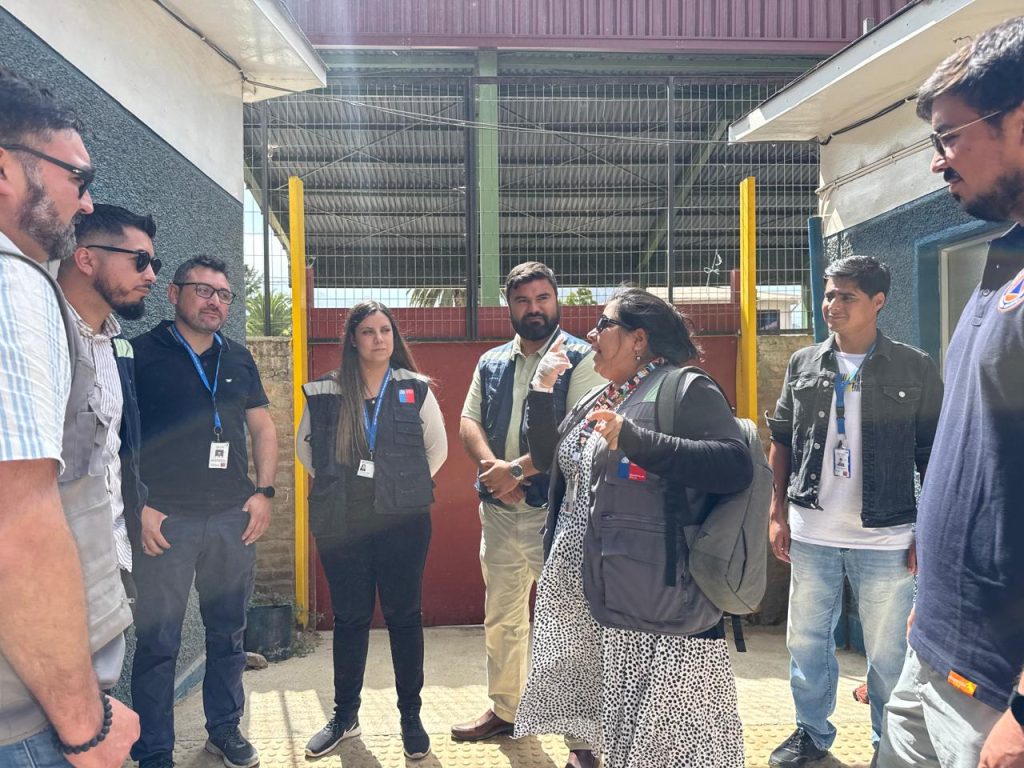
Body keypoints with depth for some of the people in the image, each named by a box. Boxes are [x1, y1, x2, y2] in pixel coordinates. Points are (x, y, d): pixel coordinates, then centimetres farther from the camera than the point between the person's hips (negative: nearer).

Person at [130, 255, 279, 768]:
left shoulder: (239, 360, 12)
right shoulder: (141, 354, -1)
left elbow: (263, 428, 16)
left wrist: (264, 492, 5)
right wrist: (138, 506, -11)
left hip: (234, 517, 4)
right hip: (166, 518, -4)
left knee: (228, 632, 13)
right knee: (158, 641, 2)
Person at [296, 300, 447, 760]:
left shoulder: (416, 389, 1)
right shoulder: (326, 392, 2)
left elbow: (438, 448, 9)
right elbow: (304, 446, 15)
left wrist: (408, 487, 5)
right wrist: (333, 484, 8)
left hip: (403, 523, -1)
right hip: (341, 524, 1)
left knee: (404, 617, 8)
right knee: (349, 619, 12)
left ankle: (410, 717, 23)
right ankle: (345, 716, 28)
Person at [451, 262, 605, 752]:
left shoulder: (581, 359, -5)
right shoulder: (490, 363, 13)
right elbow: (469, 423, 6)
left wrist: (517, 468, -18)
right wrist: (493, 468, -14)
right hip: (499, 509, 6)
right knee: (501, 616, 17)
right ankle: (504, 710, 35)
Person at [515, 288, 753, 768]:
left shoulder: (685, 390, -10)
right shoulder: (597, 399, 15)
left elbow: (736, 466, -22)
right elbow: (546, 457, 20)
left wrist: (633, 437, -27)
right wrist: (542, 389, 10)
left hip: (651, 597, -8)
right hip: (578, 588, 8)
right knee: (585, 694, 20)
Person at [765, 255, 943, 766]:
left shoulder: (914, 369, -4)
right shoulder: (803, 365, 4)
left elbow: (934, 457, -2)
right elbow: (781, 441, 9)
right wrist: (778, 513, 4)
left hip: (885, 538, -3)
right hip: (811, 534, 3)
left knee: (888, 651, 9)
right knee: (806, 640, 14)